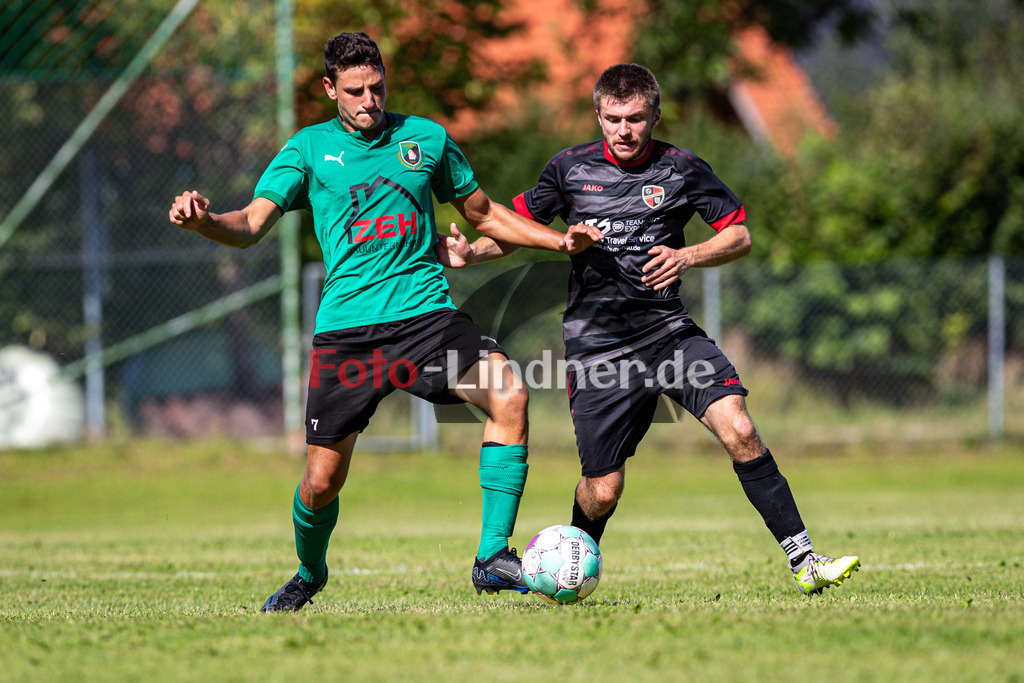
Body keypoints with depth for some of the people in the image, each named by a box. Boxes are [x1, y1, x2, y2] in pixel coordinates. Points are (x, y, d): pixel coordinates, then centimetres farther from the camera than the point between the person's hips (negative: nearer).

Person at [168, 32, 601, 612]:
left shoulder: (426, 138, 11)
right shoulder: (309, 149, 7)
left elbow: (484, 213, 23)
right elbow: (252, 225, -2)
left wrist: (561, 240, 11)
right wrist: (203, 220, -24)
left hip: (426, 312, 1)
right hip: (345, 326, -1)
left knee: (509, 395, -26)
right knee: (321, 481, 0)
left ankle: (493, 557, -20)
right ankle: (310, 575, 33)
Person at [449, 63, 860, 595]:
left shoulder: (683, 170, 1)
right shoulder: (570, 169, 3)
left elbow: (739, 235, 6)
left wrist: (687, 257, -12)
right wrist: (472, 251, -8)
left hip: (668, 331, 0)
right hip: (596, 347, 0)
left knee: (738, 430, -20)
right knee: (602, 491, -1)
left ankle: (802, 560, -17)